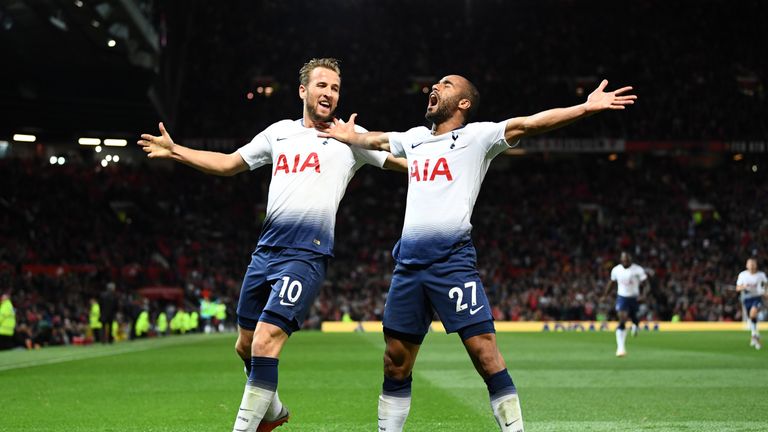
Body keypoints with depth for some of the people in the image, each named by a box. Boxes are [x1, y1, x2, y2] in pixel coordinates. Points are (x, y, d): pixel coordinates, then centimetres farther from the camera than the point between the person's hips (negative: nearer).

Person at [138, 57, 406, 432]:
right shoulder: (280, 133, 16)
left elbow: (406, 162, 2)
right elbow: (227, 163, 22)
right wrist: (174, 150, 15)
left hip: (306, 256, -6)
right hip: (265, 251, 6)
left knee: (265, 341, -18)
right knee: (246, 345, 15)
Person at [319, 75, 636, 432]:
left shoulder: (476, 136, 2)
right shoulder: (415, 138, 20)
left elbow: (528, 123, -11)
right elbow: (375, 140, 40)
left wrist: (586, 108, -22)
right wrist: (347, 136, 56)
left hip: (452, 261, -6)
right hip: (408, 263, 6)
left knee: (485, 354, -13)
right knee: (395, 362, 9)